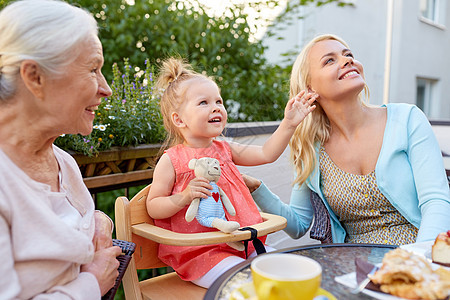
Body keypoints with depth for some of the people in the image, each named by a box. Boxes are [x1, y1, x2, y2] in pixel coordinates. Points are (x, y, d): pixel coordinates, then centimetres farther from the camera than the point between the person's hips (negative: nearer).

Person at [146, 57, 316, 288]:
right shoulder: (171, 160, -9)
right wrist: (184, 197, -23)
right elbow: (152, 207, -6)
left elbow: (266, 154, 3)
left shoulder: (225, 149, 7)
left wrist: (288, 124, -7)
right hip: (198, 251, -6)